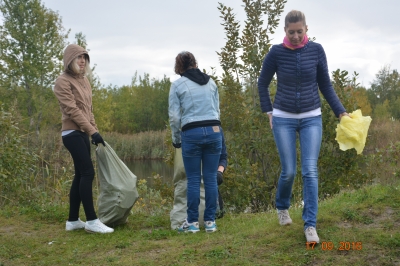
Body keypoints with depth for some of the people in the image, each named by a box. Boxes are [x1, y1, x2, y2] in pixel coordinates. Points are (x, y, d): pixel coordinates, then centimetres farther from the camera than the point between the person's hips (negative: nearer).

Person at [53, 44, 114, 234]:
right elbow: (72, 110, -16)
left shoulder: (84, 81, 17)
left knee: (80, 175, 9)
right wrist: (92, 131, -20)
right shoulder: (63, 81, -8)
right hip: (72, 133, -9)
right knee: (88, 173, -13)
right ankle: (92, 221, -10)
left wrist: (94, 130, 11)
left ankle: (73, 220, 15)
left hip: (82, 133, 9)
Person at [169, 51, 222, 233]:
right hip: (214, 131, 3)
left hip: (191, 134, -3)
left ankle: (192, 222, 9)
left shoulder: (177, 85, 3)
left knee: (193, 180, 5)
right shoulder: (210, 82, 14)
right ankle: (210, 221, 9)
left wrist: (176, 139, 12)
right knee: (210, 178, 6)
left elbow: (174, 116, -1)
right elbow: (217, 109, 13)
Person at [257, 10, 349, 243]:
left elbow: (325, 85, 4)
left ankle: (310, 225, -3)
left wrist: (341, 112, -3)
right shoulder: (276, 53, -7)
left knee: (310, 170, -7)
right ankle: (282, 207, 31)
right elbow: (263, 84, 7)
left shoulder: (316, 50, -4)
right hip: (283, 119, -1)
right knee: (289, 171, 1)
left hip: (311, 118, 1)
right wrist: (268, 112, 4)